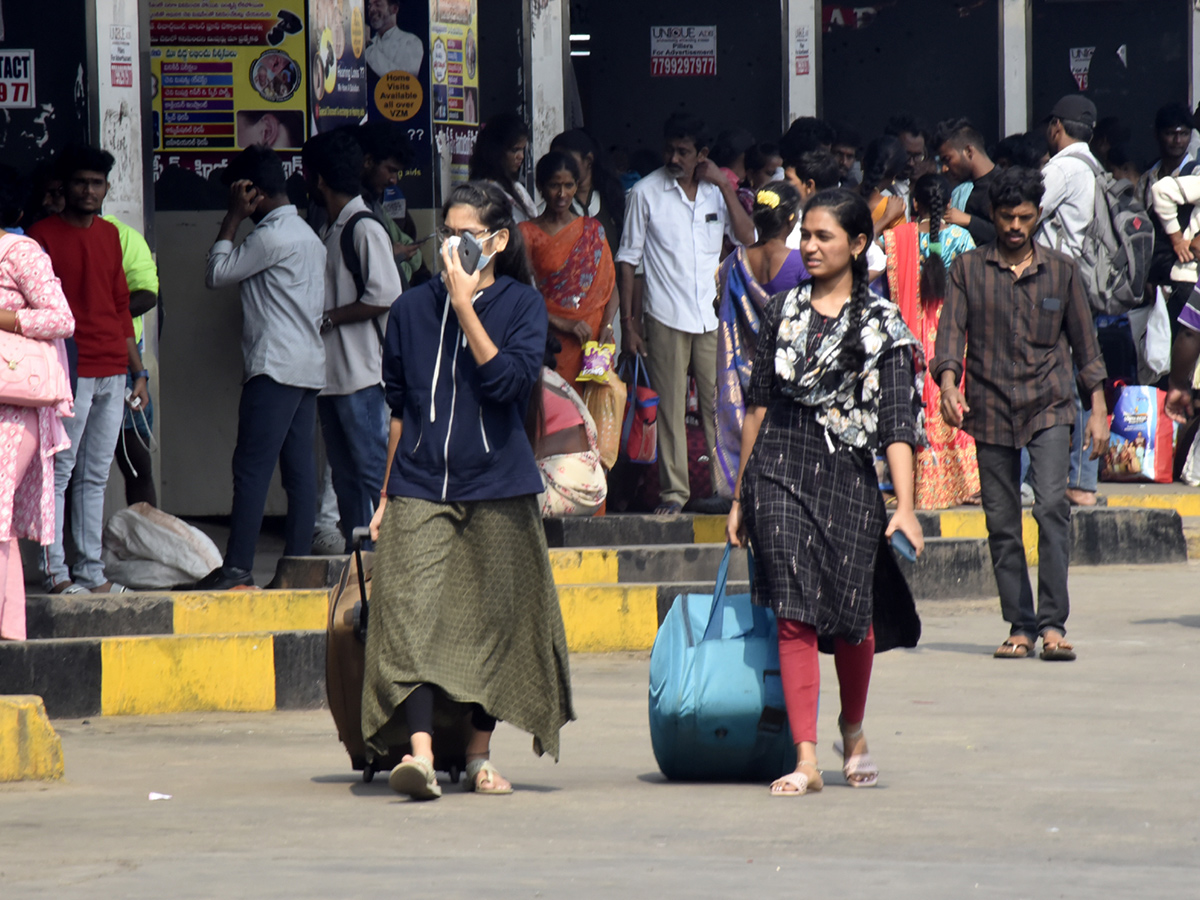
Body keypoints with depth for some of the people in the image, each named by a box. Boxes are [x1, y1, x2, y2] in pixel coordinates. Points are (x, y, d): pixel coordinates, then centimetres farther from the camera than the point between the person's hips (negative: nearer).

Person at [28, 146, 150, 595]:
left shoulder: (109, 236, 16)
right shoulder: (44, 235, -3)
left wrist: (138, 372, 18)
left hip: (112, 372, 6)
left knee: (95, 476, 8)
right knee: (58, 472, -6)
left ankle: (92, 571, 11)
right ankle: (56, 571, -5)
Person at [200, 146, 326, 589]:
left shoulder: (271, 236, -11)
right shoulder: (307, 236, 19)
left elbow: (216, 274, -7)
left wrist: (234, 217, -2)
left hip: (276, 367, -10)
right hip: (308, 366, 10)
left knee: (252, 468, -11)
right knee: (299, 469, 6)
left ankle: (237, 568, -15)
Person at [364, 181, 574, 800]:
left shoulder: (522, 305, 3)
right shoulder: (413, 309, 9)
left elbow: (508, 380, -14)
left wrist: (464, 304, -14)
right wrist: (387, 493, 15)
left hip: (497, 491, -1)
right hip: (420, 488, 1)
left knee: (493, 620, 5)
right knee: (413, 615, -15)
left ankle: (480, 755, 19)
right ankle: (419, 751, -26)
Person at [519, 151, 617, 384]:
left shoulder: (592, 230, 13)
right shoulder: (528, 233, 3)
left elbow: (611, 287, 11)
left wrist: (607, 325, -6)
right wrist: (561, 324, -15)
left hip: (593, 340, 3)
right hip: (551, 345, -2)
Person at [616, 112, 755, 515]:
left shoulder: (716, 191, 10)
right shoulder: (646, 192, 2)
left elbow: (747, 239, 0)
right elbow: (627, 258, 4)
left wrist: (725, 187, -5)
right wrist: (628, 320, -2)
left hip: (714, 316, 2)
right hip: (665, 316, -2)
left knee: (719, 403, 1)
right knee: (669, 406, -2)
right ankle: (674, 490, 2)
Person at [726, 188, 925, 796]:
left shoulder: (882, 323, 2)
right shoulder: (785, 309, 12)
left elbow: (897, 422, -5)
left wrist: (905, 506, -16)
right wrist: (739, 497, 15)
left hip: (848, 472, -1)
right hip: (780, 467, 1)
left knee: (851, 618, 2)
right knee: (794, 615, -9)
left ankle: (853, 735, 30)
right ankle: (805, 760, -12)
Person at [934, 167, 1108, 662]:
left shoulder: (1061, 270, 8)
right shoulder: (968, 269, 6)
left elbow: (1084, 341, 12)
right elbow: (951, 331, -3)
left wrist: (1098, 407, 7)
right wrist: (948, 384, -21)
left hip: (1048, 405, -1)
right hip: (990, 411, 1)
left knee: (1052, 505, -18)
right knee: (1001, 523, 2)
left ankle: (1053, 622, -18)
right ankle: (1020, 626, 10)